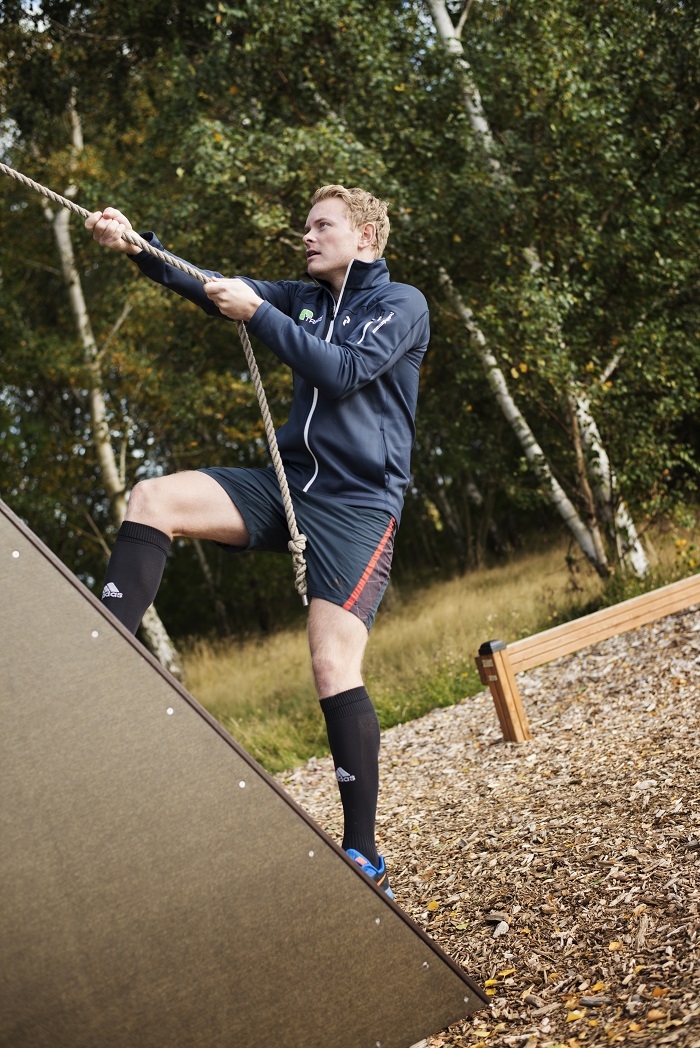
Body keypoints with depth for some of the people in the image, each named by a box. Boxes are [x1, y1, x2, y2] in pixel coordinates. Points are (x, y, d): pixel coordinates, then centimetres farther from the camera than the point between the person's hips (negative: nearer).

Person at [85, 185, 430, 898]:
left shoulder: (402, 305, 1)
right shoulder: (306, 300, 18)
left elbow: (343, 371, -16)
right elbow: (214, 288, 4)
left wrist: (258, 313, -16)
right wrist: (137, 247, -11)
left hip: (356, 504, -6)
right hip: (288, 485, 6)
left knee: (334, 670, -15)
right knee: (153, 499, -15)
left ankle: (364, 855, -6)